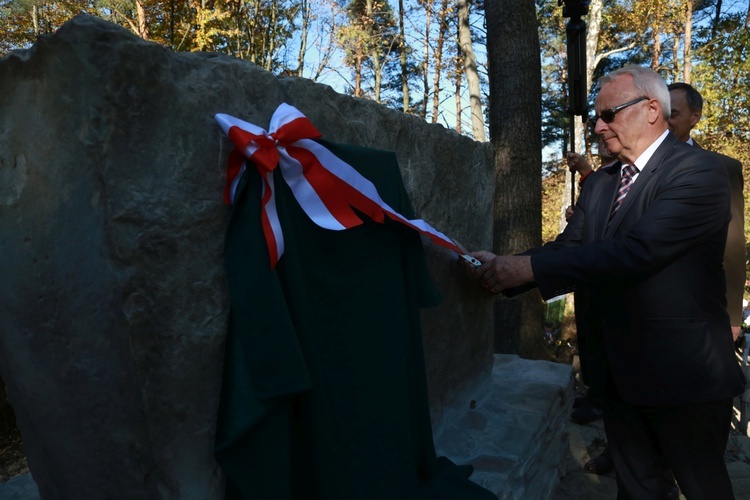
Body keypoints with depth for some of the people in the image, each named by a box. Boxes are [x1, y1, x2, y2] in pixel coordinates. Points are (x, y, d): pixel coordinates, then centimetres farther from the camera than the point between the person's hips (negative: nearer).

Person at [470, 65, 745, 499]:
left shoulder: (698, 171, -16)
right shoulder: (599, 184, 8)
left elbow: (636, 251, -29)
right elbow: (569, 248, 1)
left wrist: (528, 268, -33)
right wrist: (506, 269, -16)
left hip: (684, 373, -6)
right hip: (621, 370, 7)